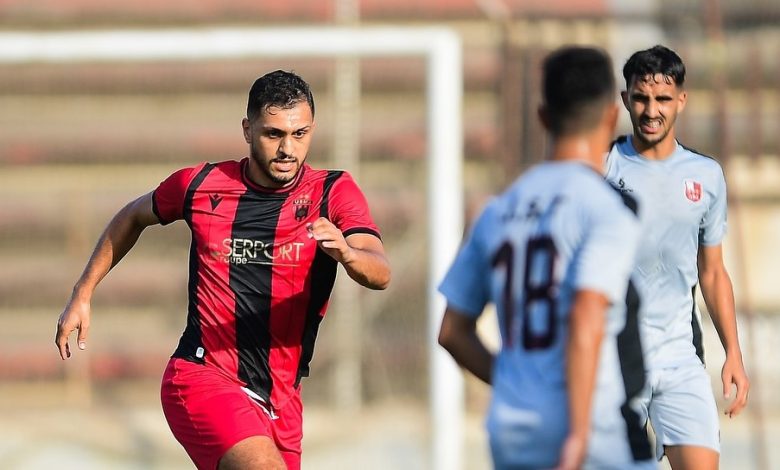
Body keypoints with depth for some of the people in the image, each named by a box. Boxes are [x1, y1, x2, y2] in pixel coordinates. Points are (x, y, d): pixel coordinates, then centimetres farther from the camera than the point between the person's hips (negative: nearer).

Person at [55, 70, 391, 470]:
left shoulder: (334, 193, -2)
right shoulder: (199, 185, 0)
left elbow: (380, 274, -19)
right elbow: (133, 217, 21)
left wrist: (347, 253, -42)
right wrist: (82, 294, 19)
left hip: (280, 399, 3)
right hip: (200, 377, -3)